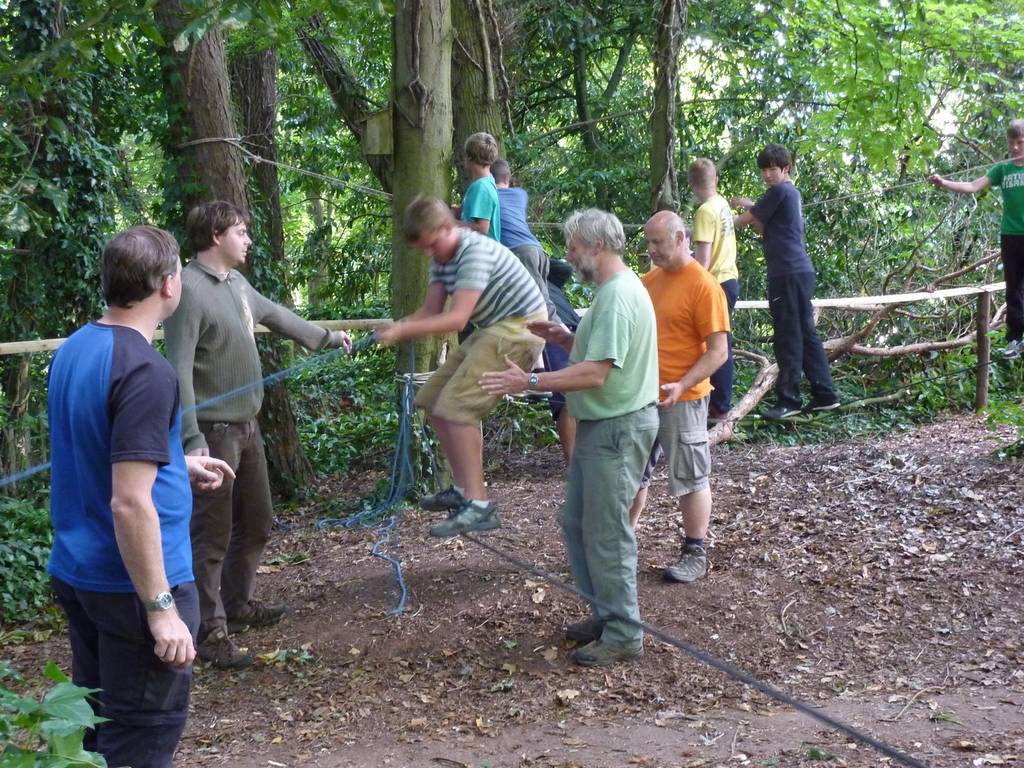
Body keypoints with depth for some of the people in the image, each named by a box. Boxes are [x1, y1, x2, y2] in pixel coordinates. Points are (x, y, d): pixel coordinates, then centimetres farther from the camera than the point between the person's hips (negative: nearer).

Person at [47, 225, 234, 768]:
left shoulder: (72, 351, 6)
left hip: (75, 571, 9)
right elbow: (130, 503, -26)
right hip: (131, 585, -9)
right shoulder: (145, 372, -22)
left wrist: (178, 466, 26)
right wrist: (161, 608, -21)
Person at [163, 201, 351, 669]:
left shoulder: (236, 283, 9)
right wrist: (191, 440, -26)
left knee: (256, 523, 19)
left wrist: (327, 338, 41)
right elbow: (179, 370, -21)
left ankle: (237, 604, 37)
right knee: (212, 535, -1)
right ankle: (210, 631, 8)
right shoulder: (190, 289, -17)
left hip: (246, 426, 9)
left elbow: (275, 315, 28)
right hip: (214, 431, -9)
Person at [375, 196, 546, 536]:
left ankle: (479, 505, -19)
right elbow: (431, 311, 3)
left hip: (520, 327, -10)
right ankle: (463, 489, 20)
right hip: (493, 330, 10)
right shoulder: (443, 258, 7)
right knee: (434, 399, 11)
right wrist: (395, 328, -14)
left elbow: (457, 318, -29)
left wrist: (404, 330, -30)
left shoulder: (475, 251, -23)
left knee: (456, 406, -19)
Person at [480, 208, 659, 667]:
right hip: (600, 425, 11)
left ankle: (623, 635, 7)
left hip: (618, 427, -11)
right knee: (577, 522, 17)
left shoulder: (618, 297, -21)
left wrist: (529, 382, -26)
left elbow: (595, 373, -28)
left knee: (607, 532, -3)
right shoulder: (613, 290, 13)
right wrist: (565, 339, 7)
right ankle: (606, 613, 28)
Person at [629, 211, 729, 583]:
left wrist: (681, 386, -26)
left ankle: (695, 554, 16)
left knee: (689, 478, 5)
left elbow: (718, 351, -15)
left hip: (681, 399, -7)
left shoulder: (704, 286, -14)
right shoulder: (650, 280, 8)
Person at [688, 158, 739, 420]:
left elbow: (703, 258, -19)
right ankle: (722, 402, 23)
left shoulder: (705, 211, -17)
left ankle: (720, 406, 2)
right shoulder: (723, 204, 8)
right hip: (730, 278, 9)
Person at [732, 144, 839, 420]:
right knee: (805, 334, 11)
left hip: (788, 273, -10)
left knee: (788, 338, -8)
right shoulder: (791, 193, 20)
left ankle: (788, 400, -6)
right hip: (801, 271, 10)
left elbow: (745, 220, -2)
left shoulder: (780, 191, -10)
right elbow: (765, 230, 24)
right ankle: (825, 395, 14)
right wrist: (751, 207, 14)